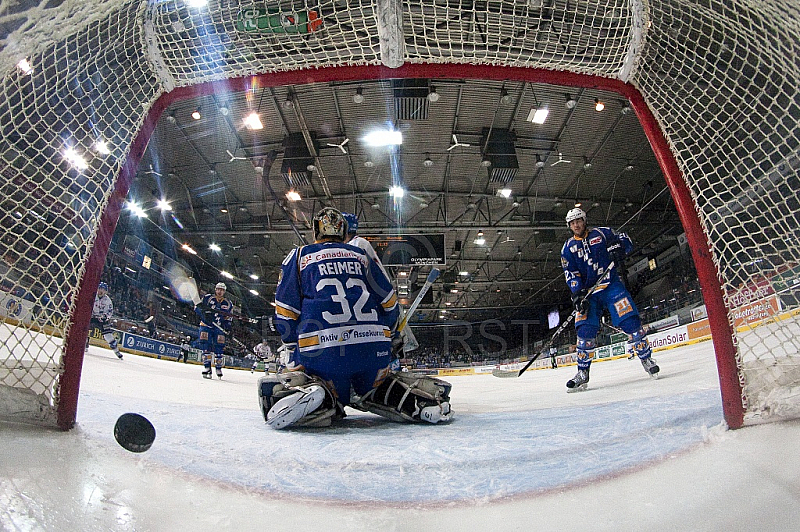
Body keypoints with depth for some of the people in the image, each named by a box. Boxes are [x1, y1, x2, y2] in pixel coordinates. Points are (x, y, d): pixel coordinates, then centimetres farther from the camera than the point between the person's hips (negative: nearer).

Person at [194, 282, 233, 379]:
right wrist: (204, 313, -21)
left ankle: (218, 367, 10)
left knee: (219, 347, -2)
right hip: (206, 325, -1)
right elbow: (197, 307, -2)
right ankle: (207, 366, -9)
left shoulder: (228, 304, 8)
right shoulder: (207, 298, 1)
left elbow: (229, 318, 13)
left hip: (219, 328, 2)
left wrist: (228, 327, -4)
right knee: (206, 345, -12)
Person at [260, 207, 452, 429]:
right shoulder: (362, 256, 21)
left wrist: (290, 347, 20)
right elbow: (389, 302, 17)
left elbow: (286, 310, 8)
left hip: (321, 350, -3)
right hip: (374, 351, 3)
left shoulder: (299, 256, 15)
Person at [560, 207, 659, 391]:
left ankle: (646, 358, 10)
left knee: (630, 320, -11)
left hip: (611, 285, -1)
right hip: (587, 292, 1)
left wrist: (618, 248, -15)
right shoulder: (568, 248, 8)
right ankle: (583, 374, -1)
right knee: (585, 330, -9)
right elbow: (571, 274, 1)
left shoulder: (601, 233, 6)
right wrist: (578, 294, -13)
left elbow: (625, 240, 9)